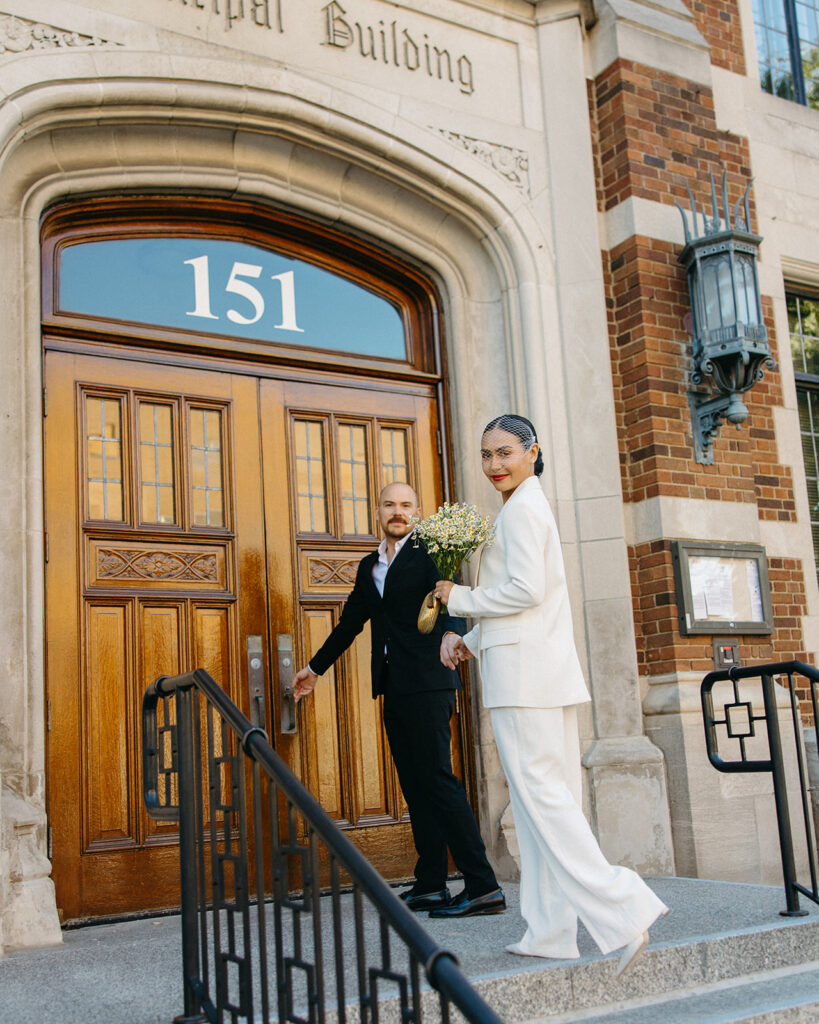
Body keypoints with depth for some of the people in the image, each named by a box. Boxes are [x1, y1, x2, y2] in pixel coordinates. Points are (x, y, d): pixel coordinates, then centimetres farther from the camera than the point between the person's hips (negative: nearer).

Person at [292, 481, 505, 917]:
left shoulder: (429, 554, -2)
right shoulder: (369, 566, 19)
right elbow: (350, 623, 29)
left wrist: (451, 635, -39)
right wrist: (315, 667, 35)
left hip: (426, 684, -7)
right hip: (393, 688, 7)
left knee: (436, 779, -12)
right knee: (415, 786, 9)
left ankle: (483, 886, -9)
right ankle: (430, 885, 14)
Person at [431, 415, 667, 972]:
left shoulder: (521, 509, -9)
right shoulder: (530, 506, 22)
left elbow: (526, 591, -19)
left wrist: (460, 599, -5)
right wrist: (469, 639, 15)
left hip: (524, 670, -10)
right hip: (544, 669, 10)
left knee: (540, 793, -10)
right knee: (550, 795, 9)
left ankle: (622, 909, -10)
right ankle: (551, 931, 14)